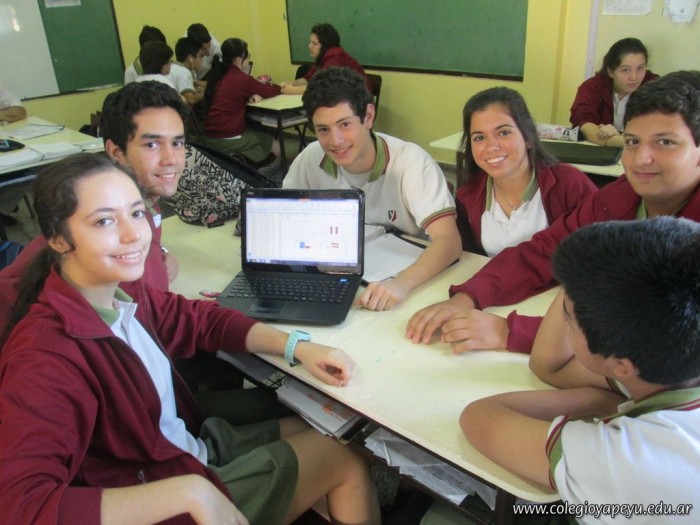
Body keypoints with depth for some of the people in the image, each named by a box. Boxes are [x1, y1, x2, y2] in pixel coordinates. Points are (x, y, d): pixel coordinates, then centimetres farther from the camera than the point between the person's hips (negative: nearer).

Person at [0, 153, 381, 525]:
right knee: (344, 457, 2)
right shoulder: (45, 359, -32)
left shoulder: (122, 289, -9)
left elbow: (201, 319, 6)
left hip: (192, 447, 7)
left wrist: (298, 347, -6)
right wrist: (189, 493, -43)